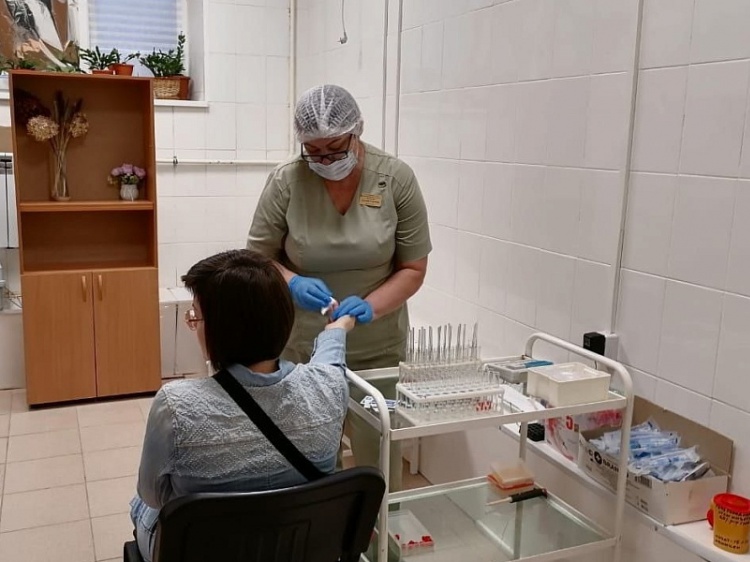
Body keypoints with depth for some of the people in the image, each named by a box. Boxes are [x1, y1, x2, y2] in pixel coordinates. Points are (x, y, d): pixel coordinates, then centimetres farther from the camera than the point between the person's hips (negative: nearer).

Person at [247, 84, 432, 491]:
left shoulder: (396, 179, -8)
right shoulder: (286, 182, -9)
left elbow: (413, 268, -3)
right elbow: (258, 258, 1)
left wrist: (371, 305, -20)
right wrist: (292, 283, -20)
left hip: (376, 348, 0)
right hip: (302, 348, 0)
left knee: (379, 456, 8)